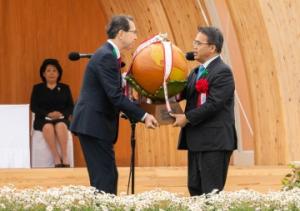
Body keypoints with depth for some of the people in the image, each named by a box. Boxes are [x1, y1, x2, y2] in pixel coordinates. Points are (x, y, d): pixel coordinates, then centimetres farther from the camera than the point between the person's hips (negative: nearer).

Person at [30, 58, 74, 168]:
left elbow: (71, 107, 9)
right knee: (48, 127, -37)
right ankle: (56, 157, -40)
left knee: (60, 126, -37)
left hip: (61, 118, 0)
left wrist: (62, 114, -13)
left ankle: (65, 157, -39)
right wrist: (48, 114, -13)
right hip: (43, 119, 0)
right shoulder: (37, 88, 13)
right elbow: (33, 107, 3)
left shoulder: (65, 88, 15)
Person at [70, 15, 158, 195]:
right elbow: (115, 96, -22)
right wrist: (143, 116, -19)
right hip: (94, 125, -10)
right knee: (105, 178, -10)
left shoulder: (109, 54, 14)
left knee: (105, 176, 11)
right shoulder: (106, 57, -17)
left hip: (94, 124, 10)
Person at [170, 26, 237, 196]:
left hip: (215, 143, -9)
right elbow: (180, 93, 10)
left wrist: (187, 117, -15)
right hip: (197, 142, 9)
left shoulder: (222, 72, -12)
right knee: (195, 189, 10)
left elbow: (213, 104, -20)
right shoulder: (196, 72, 18)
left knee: (211, 193, -7)